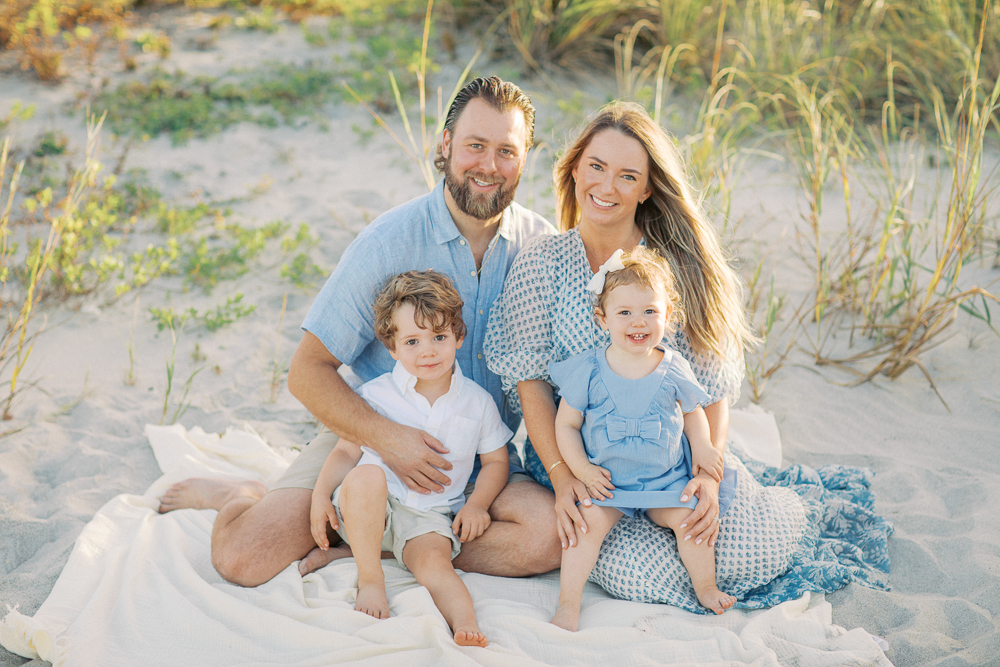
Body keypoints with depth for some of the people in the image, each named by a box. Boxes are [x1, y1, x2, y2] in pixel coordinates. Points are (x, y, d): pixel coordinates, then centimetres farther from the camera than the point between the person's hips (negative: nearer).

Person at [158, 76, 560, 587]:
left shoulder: (540, 245, -4)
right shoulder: (387, 243, -14)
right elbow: (307, 371, -12)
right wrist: (385, 436, -27)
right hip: (368, 435, -2)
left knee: (550, 536, -28)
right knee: (242, 558, -19)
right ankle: (239, 495, 18)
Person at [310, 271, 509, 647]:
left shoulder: (477, 402, 2)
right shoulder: (375, 395, -2)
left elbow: (496, 461, 12)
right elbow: (347, 450, 3)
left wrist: (477, 504, -4)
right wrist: (321, 494, -11)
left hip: (431, 516, 1)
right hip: (369, 508, -1)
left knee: (433, 560, -30)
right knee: (366, 475, -34)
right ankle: (370, 579, -21)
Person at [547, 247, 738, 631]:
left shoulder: (673, 370, -3)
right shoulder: (588, 370, -9)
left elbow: (692, 410, 15)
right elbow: (566, 425, -2)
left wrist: (701, 447, -2)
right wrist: (582, 469, -13)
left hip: (666, 479, 2)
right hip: (605, 480, -1)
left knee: (691, 516, -18)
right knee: (590, 520, -24)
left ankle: (706, 588, 8)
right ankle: (568, 606, -13)